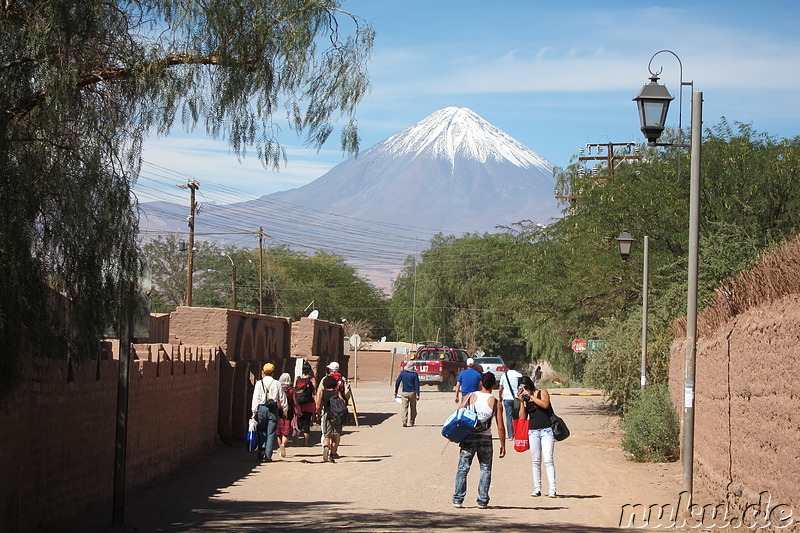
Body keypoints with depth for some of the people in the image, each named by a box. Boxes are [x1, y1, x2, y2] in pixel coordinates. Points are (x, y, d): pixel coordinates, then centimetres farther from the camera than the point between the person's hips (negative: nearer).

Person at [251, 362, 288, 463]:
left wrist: (254, 412, 1)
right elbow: (282, 399, 4)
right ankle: (268, 456, 1)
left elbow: (255, 398, -2)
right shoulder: (277, 384, 2)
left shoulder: (259, 383, 1)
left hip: (261, 408, 0)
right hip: (273, 410, 0)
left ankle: (261, 450, -4)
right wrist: (285, 411, 12)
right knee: (271, 434, 3)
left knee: (261, 432, 14)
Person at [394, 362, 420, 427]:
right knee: (413, 408, 13)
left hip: (404, 393, 0)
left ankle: (404, 421, -21)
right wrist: (417, 395, -8)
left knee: (404, 407, -3)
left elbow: (397, 383, 5)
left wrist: (395, 392, 18)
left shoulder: (402, 374, 1)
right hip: (412, 392, 0)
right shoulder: (414, 374, -4)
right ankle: (411, 422, 18)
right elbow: (417, 385, -8)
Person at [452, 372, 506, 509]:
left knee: (463, 469, 6)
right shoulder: (496, 403, -2)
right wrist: (503, 446, 5)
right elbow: (500, 427, -3)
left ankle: (458, 499, 3)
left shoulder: (469, 397, -1)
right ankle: (483, 501, 7)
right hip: (485, 439, 0)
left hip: (468, 437, 0)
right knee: (485, 470, 10)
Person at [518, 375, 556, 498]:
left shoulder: (542, 392, 3)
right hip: (533, 431, 4)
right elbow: (522, 417, 5)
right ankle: (537, 488, 9)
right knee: (535, 461, 5)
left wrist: (531, 396, -13)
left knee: (548, 460, -11)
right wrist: (522, 401, -3)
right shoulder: (525, 398, 12)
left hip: (546, 430, -4)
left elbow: (545, 404, -17)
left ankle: (552, 489, -14)